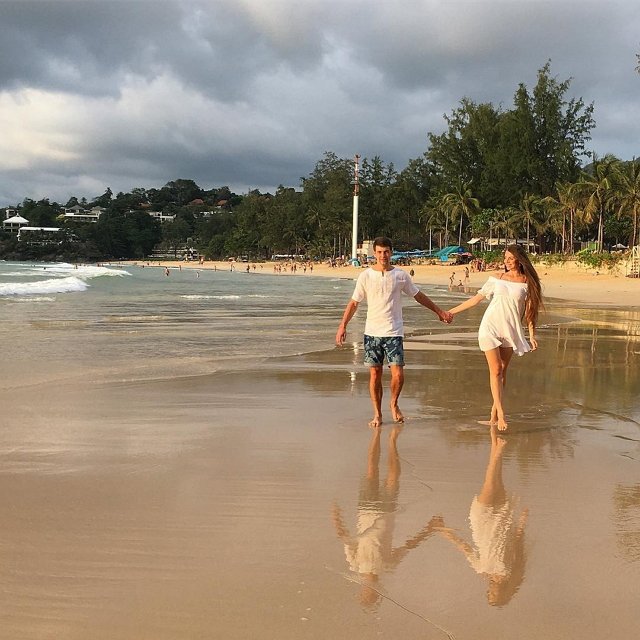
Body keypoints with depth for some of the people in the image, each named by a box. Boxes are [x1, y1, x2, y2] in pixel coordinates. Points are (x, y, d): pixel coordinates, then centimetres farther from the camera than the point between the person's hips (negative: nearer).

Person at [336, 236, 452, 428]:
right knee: (375, 374, 3)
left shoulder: (401, 276, 3)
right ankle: (377, 414, 16)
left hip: (394, 332, 0)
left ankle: (394, 403, 20)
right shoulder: (365, 276, 1)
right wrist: (343, 326, -4)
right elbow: (354, 303, 5)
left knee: (398, 374, -8)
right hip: (372, 332, 0)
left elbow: (418, 296, 16)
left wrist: (440, 312, 21)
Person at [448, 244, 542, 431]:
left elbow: (529, 310, 4)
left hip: (510, 330, 1)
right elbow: (477, 298, 10)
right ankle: (501, 414, -10)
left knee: (502, 371, 4)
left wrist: (532, 335, -2)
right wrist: (452, 311, 10)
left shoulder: (527, 282, 3)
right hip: (490, 327, 0)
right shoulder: (497, 279, 6)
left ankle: (494, 414, 12)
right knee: (495, 370, -7)